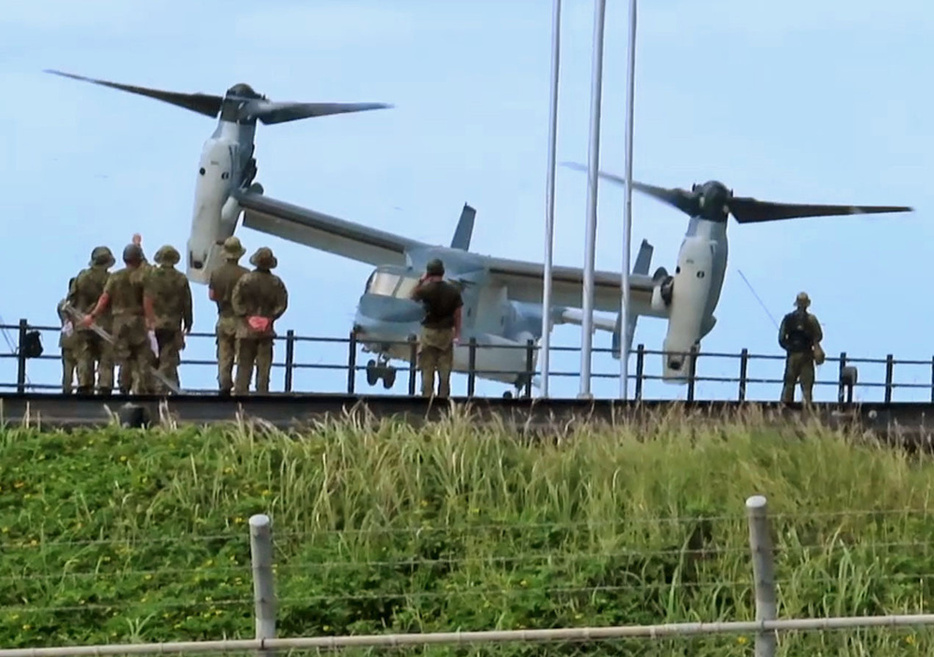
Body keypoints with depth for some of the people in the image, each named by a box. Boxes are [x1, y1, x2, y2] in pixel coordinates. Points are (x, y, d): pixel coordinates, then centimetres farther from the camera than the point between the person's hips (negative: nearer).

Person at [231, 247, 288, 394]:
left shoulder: (246, 279, -8)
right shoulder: (276, 282, -4)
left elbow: (236, 300, -9)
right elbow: (282, 304, -3)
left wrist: (246, 316, -1)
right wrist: (270, 318, 3)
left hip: (246, 329, -1)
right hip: (266, 332, 1)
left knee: (244, 365, 6)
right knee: (264, 366, 6)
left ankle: (240, 392, 3)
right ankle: (262, 394, 6)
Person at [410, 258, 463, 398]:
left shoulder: (426, 289, -9)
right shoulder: (453, 291, -2)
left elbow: (413, 296, 11)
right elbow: (457, 313, 2)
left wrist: (421, 281, 15)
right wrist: (457, 334, 10)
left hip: (429, 332, -2)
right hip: (446, 333, 2)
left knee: (427, 371, 2)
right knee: (444, 371, 6)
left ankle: (427, 397, -1)